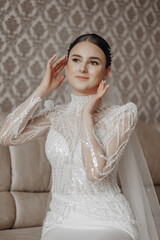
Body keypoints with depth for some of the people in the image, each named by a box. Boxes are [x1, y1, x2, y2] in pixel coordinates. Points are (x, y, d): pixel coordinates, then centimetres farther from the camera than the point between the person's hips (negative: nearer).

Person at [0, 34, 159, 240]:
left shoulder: (121, 115, -5)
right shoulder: (55, 115, 7)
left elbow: (96, 171, -17)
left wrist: (87, 115, -11)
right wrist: (42, 90, -2)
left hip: (107, 223, -2)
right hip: (60, 222, 3)